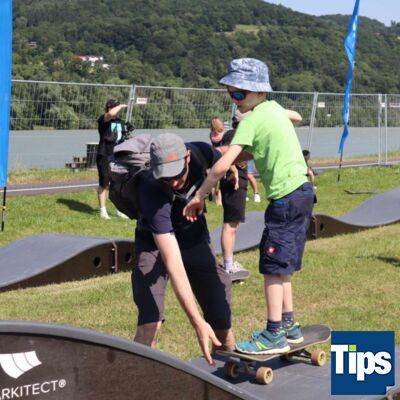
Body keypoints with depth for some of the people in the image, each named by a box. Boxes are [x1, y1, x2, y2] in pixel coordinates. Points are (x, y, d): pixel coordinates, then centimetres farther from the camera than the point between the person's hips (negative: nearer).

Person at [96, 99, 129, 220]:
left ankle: (120, 210, 21)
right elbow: (111, 114, -32)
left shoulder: (120, 121, 11)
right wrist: (121, 105, -16)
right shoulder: (103, 119, -10)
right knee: (104, 184, 2)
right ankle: (102, 210, 11)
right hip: (104, 156, -6)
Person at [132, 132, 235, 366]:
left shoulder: (200, 153, -26)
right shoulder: (152, 192, -38)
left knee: (222, 321, 2)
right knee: (151, 322, -24)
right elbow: (173, 264, -43)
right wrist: (197, 322, -46)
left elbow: (226, 159, 6)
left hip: (196, 239, 4)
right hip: (155, 244, -4)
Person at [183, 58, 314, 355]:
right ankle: (289, 325, 24)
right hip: (302, 192, 9)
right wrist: (237, 154, 6)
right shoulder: (275, 108, 11)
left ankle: (274, 335, 0)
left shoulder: (251, 120, -15)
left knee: (273, 266, -4)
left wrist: (199, 196, -11)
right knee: (282, 265, 16)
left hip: (287, 198, -9)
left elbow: (223, 166, -21)